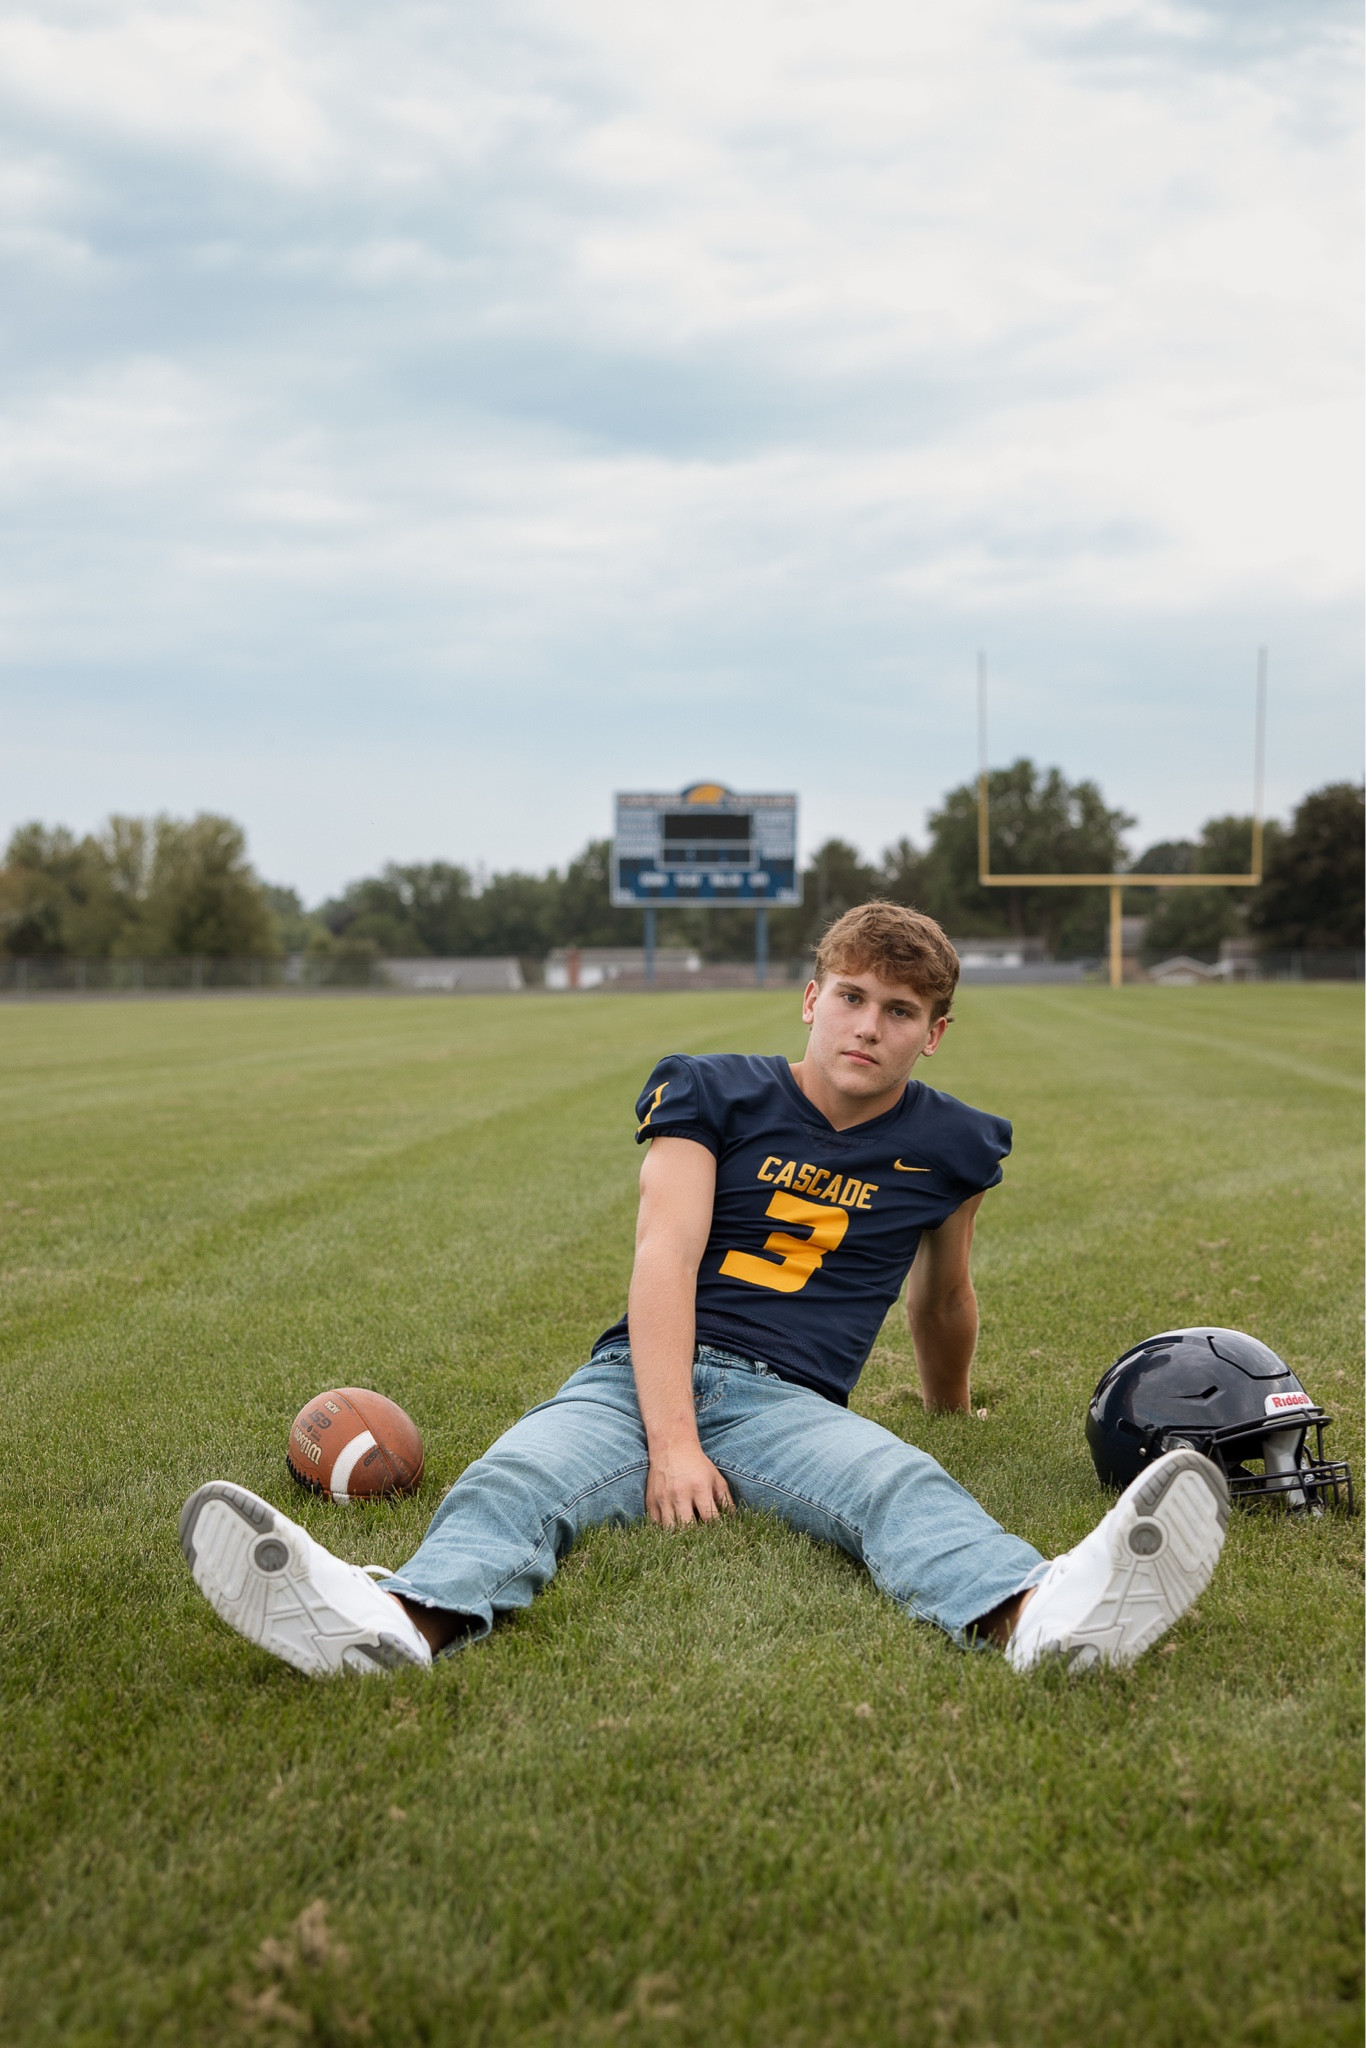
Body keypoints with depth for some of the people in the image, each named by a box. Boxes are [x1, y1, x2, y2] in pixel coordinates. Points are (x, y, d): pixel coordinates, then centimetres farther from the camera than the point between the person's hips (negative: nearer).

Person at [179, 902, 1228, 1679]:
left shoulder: (946, 1147, 12)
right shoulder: (716, 1093, 6)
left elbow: (942, 1302, 30)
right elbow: (665, 1259, -6)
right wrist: (672, 1446, -19)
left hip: (789, 1401, 1)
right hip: (643, 1375, 0)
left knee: (903, 1485, -34)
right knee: (522, 1474, -33)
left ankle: (1042, 1613, -66)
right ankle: (407, 1617, -66)